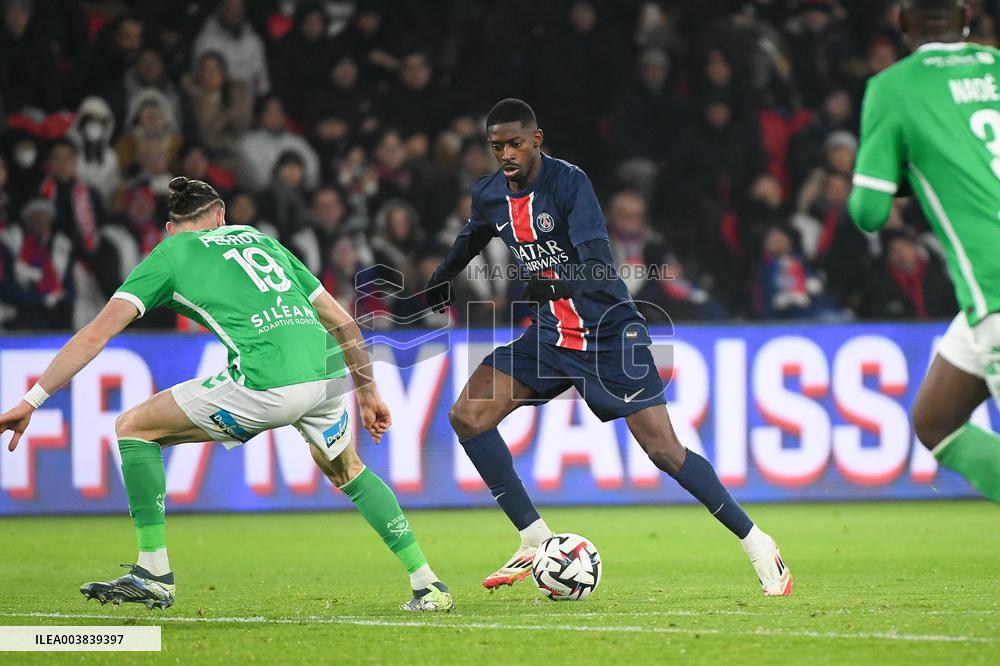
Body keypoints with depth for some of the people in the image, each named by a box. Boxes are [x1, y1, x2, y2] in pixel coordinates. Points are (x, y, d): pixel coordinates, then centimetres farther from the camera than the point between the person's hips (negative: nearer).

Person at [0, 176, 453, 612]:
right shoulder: (260, 239, 28)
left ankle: (154, 574, 7)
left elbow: (96, 336, 5)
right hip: (328, 374, 6)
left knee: (135, 427, 11)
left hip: (267, 385, -6)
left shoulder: (168, 255, 14)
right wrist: (368, 393, 37)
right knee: (344, 467, 35)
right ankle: (428, 586, 30)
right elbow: (342, 322, 27)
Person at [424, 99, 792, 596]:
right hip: (549, 335, 6)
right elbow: (471, 239, 26)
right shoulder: (488, 196, 0)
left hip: (610, 332, -6)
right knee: (467, 416, -10)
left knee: (663, 450, -12)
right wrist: (438, 283, 41)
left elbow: (598, 267, -30)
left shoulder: (568, 182, -19)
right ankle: (535, 540, -1)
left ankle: (756, 543, 4)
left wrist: (555, 283, -48)